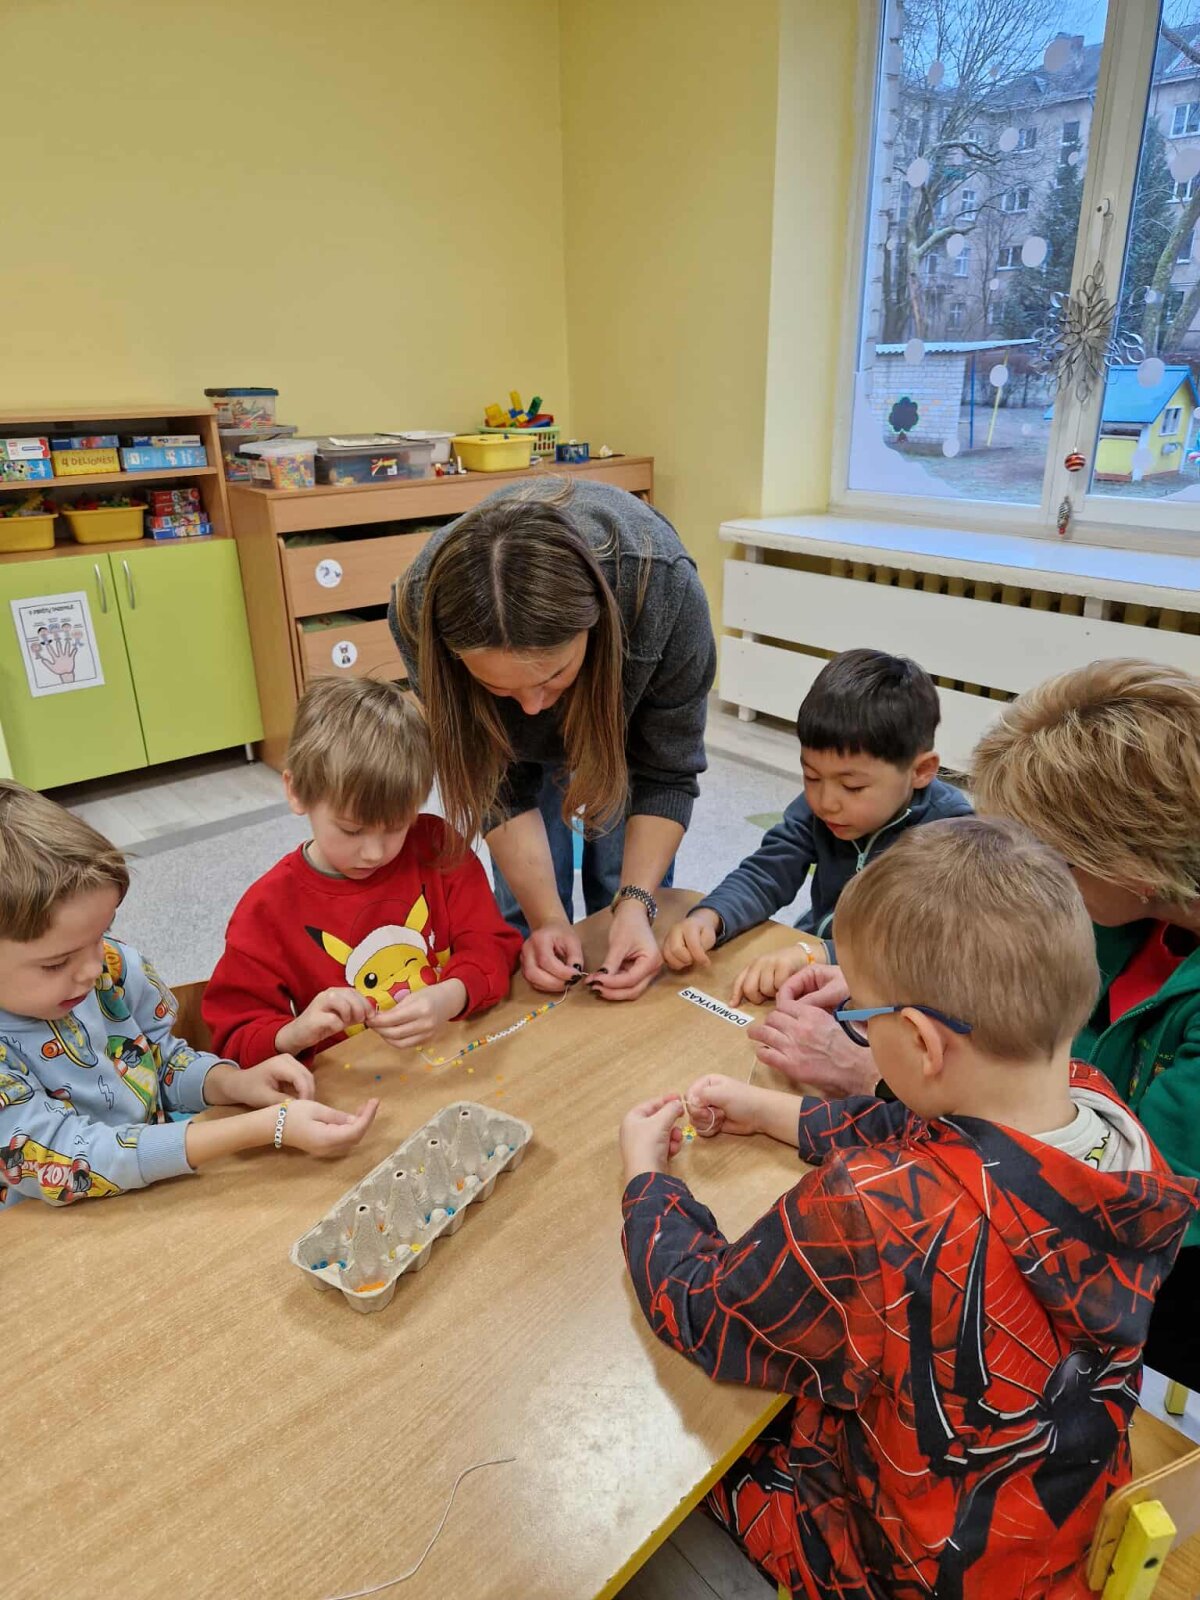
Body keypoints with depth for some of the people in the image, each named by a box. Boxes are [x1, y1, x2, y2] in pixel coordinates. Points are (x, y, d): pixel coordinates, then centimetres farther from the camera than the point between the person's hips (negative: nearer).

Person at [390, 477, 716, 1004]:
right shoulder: (421, 607, -37)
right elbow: (498, 780, -24)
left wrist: (637, 903, -34)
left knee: (625, 885, -1)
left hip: (626, 694, 0)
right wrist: (547, 917, -29)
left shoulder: (664, 585, -41)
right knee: (526, 901, -3)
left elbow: (666, 772, -26)